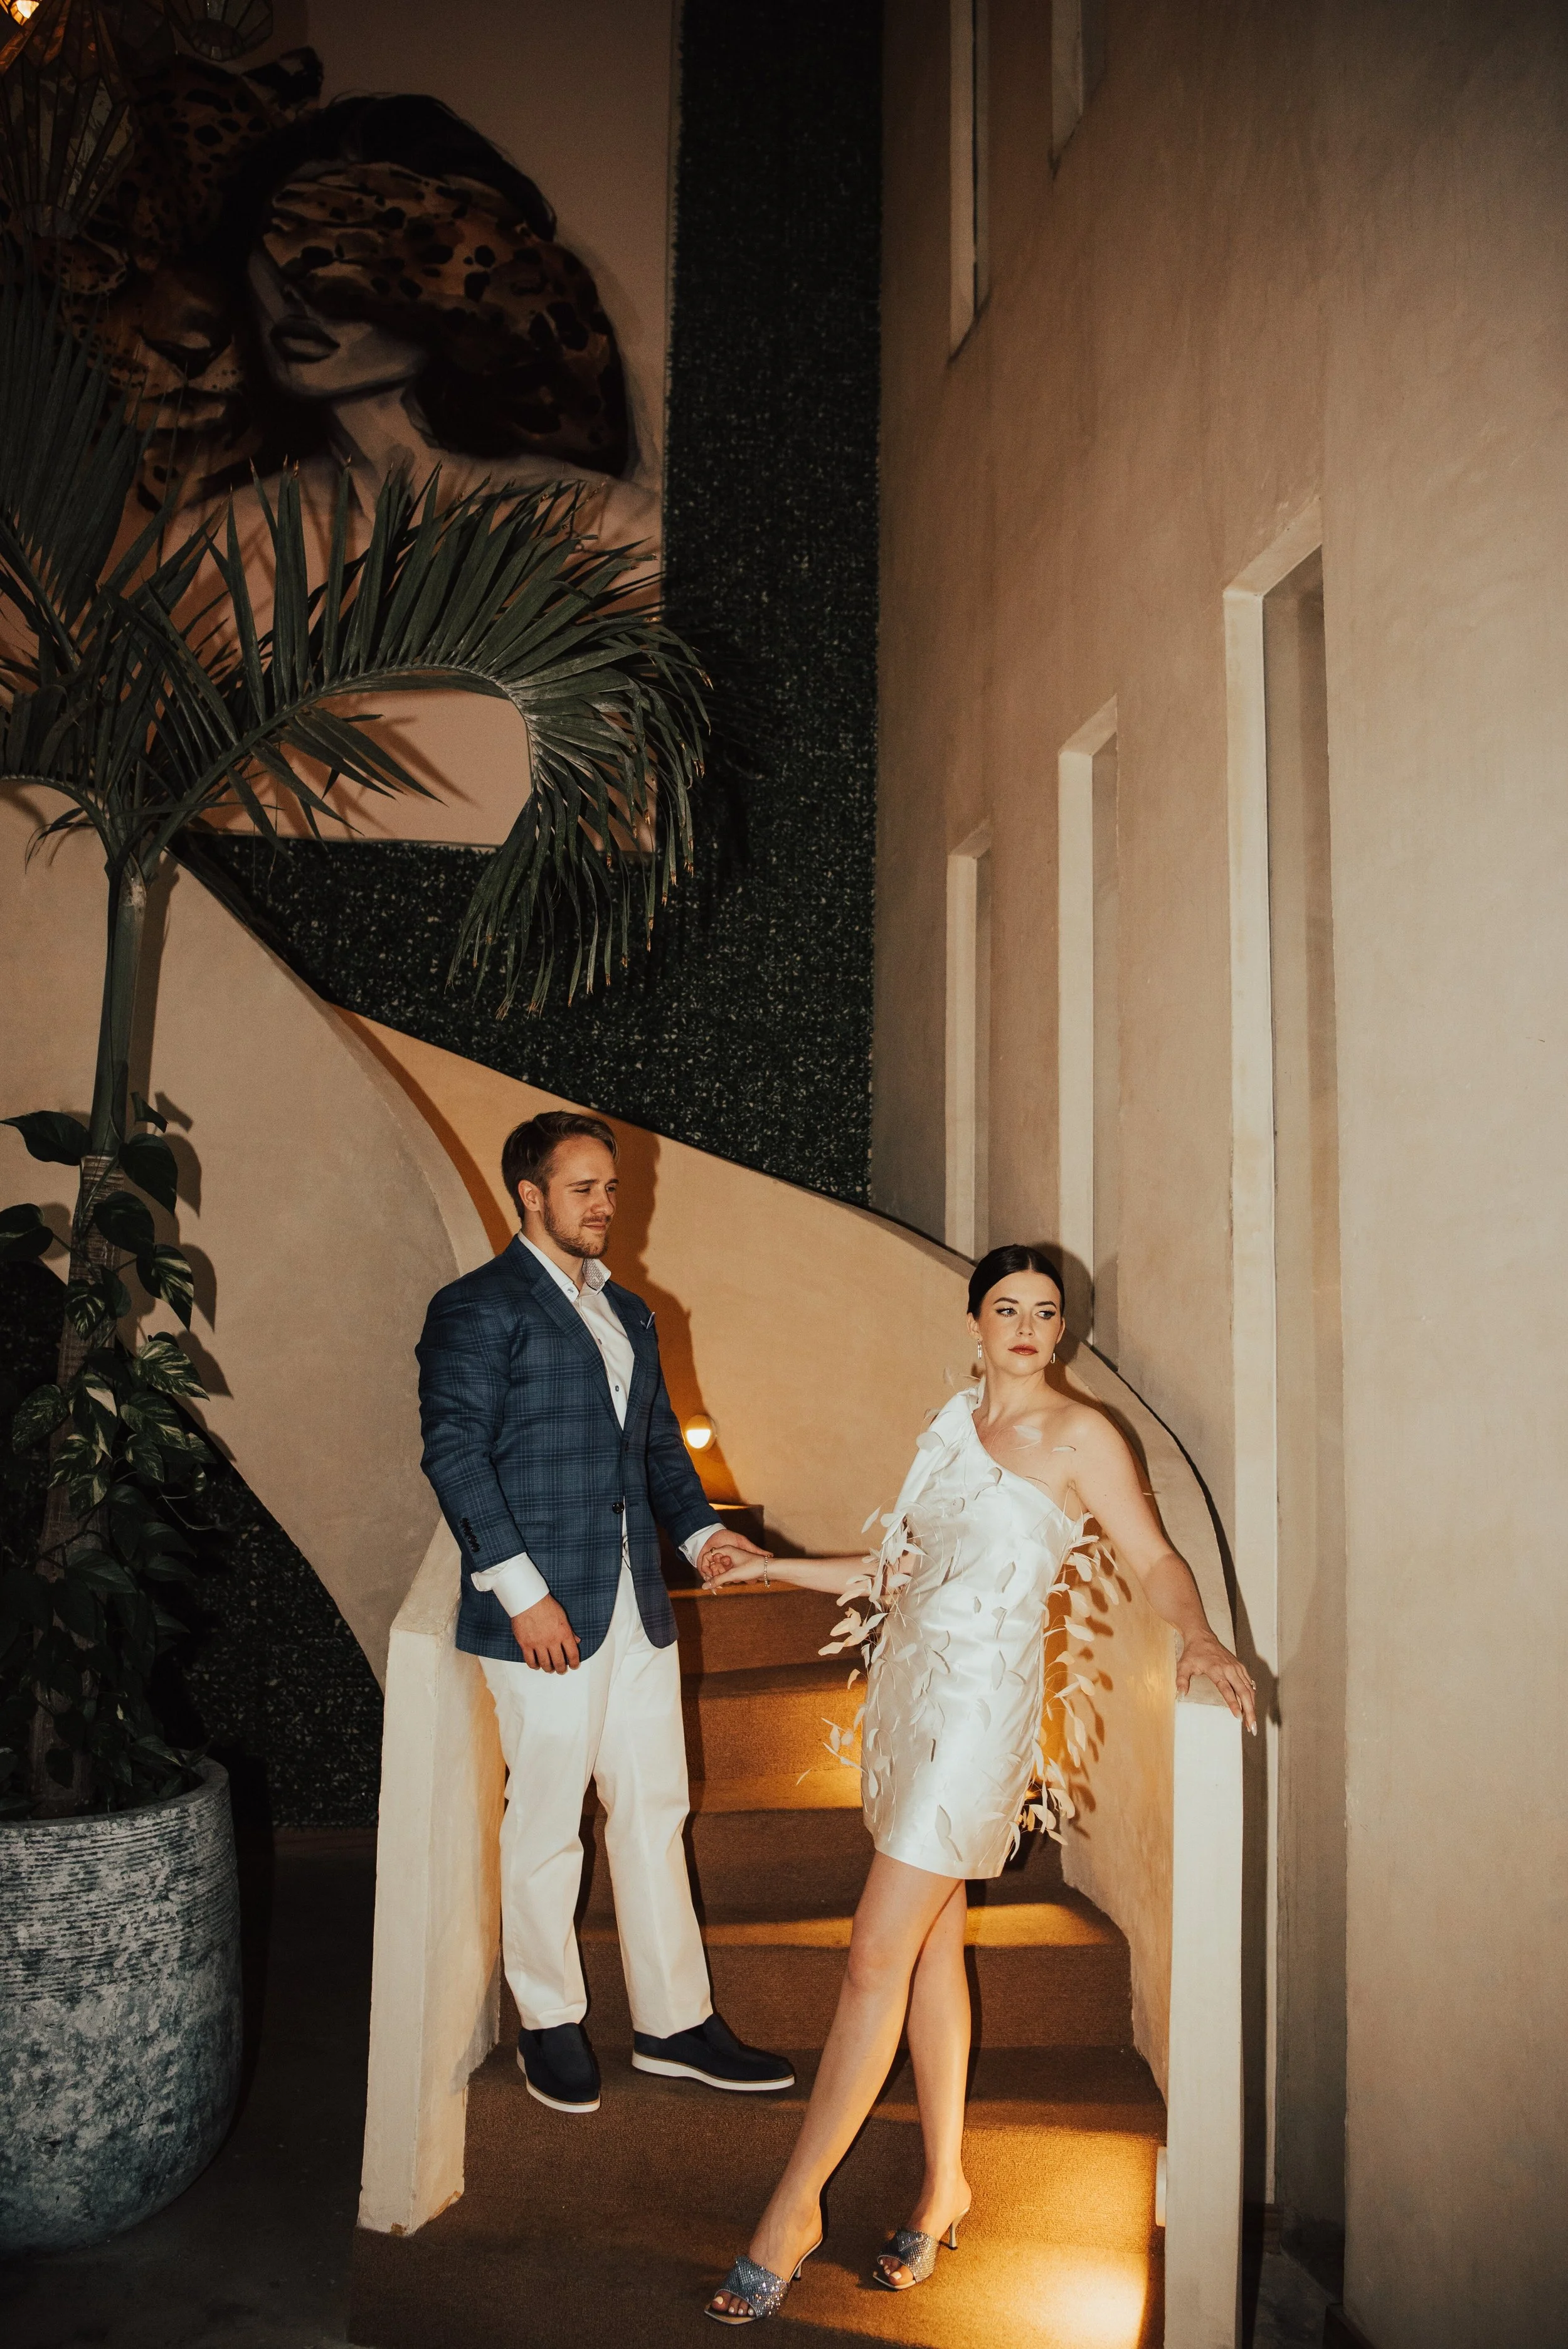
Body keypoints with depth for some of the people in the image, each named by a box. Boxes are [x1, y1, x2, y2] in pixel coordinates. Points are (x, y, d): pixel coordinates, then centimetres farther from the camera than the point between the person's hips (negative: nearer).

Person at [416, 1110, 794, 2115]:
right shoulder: (477, 1308, -7)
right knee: (547, 1825, 7)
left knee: (655, 1813, 13)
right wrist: (522, 1592, -18)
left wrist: (698, 1527, 2)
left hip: (639, 1607, 7)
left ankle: (675, 2022, 26)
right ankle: (551, 2024, 26)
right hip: (544, 1611, -7)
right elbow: (456, 1455, -14)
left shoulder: (630, 1312, 16)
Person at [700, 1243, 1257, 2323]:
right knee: (932, 1947, 12)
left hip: (982, 1701, -7)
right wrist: (777, 1566, 23)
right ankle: (945, 2184, 26)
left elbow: (1156, 1558, -8)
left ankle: (795, 2208, 6)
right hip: (912, 1683, 7)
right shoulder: (956, 1422, 13)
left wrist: (1200, 1636, -29)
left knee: (879, 1956, -6)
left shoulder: (1079, 1434, -6)